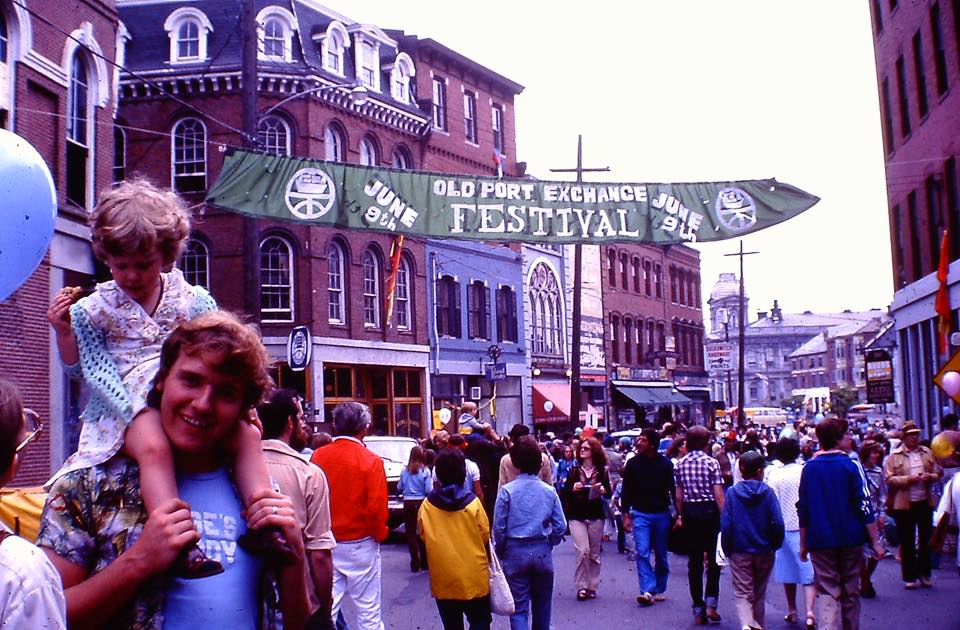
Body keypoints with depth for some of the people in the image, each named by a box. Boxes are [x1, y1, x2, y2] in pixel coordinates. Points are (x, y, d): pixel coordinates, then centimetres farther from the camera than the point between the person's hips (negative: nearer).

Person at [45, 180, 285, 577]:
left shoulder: (195, 301, 9)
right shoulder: (92, 310, 7)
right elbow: (92, 371, 7)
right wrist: (63, 330, -8)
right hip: (127, 409, -3)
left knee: (247, 433, -20)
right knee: (154, 447, -35)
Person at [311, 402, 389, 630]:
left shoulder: (317, 456, -4)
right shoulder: (371, 461, -13)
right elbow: (376, 508, -14)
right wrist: (380, 534, 3)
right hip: (360, 543, -3)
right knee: (368, 611, 8)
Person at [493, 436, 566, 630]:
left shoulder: (507, 491, -10)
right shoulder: (549, 491, -4)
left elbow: (499, 527, -8)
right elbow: (560, 526, -3)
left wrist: (500, 552, 8)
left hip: (515, 552, -2)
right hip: (542, 551, 2)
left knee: (519, 608, 2)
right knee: (542, 605, 20)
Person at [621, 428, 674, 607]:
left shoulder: (665, 464, -4)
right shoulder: (633, 463, -1)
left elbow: (674, 490, 0)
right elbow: (626, 491, 5)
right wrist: (626, 515, 0)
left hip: (661, 514, 0)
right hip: (640, 514, 0)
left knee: (661, 554, 10)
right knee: (642, 553, -11)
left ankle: (660, 589, 24)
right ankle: (647, 591, -14)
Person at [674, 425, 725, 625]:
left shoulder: (679, 465, 3)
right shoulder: (711, 462, -8)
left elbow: (679, 495, 5)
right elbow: (718, 494, -11)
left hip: (689, 512, 3)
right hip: (709, 511, -3)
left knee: (694, 561, 7)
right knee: (714, 558, 10)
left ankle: (698, 610, 9)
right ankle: (710, 603, -2)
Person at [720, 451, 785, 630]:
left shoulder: (732, 492, -6)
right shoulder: (767, 491, -6)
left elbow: (725, 524, -8)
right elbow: (778, 523, -10)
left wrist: (727, 549, 3)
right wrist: (775, 545, 4)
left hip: (740, 551, -1)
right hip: (764, 550, 1)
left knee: (742, 593, 0)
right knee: (759, 592, 17)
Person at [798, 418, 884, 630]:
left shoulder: (809, 468, 0)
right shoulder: (851, 466, -6)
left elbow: (803, 510, 3)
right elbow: (864, 506, -8)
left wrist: (803, 544, 12)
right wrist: (875, 541, -3)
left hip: (820, 541, 0)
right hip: (851, 539, 0)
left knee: (827, 591, 0)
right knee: (851, 591, 13)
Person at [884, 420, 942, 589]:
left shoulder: (928, 453, 9)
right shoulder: (894, 456, -4)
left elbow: (938, 472, 13)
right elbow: (889, 479, -9)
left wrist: (932, 477, -9)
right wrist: (907, 479, -21)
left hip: (925, 502, 3)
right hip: (904, 504, -3)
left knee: (926, 539, 9)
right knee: (907, 542, 4)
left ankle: (924, 574, 23)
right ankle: (909, 577, 13)